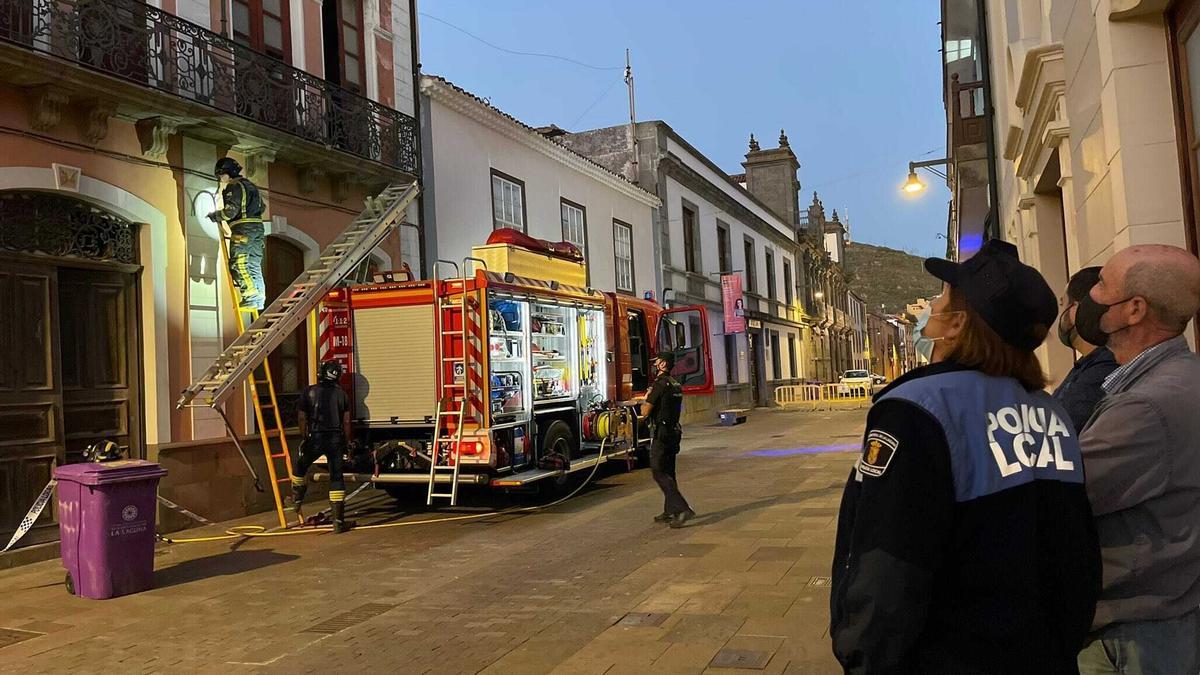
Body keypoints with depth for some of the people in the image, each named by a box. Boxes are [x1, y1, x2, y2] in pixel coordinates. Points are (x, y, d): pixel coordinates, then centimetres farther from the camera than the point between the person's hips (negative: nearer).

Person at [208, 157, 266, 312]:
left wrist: (214, 216, -2)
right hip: (257, 228, 9)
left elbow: (231, 211, -14)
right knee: (254, 266, 9)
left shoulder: (234, 187, -6)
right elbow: (261, 207, 25)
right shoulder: (250, 185, 23)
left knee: (239, 264, -12)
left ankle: (252, 297, -19)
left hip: (243, 229, -9)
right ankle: (259, 298, 6)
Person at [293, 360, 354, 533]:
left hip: (315, 437, -1)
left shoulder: (309, 391, 0)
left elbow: (302, 418, 0)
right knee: (336, 478, 4)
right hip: (336, 440, 2)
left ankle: (297, 501, 42)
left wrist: (305, 438, 11)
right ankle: (339, 521, 1)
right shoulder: (342, 394, 5)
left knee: (299, 467, 26)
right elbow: (346, 422, 7)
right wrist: (346, 443, 16)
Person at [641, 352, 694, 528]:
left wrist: (646, 399, 4)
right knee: (668, 472, 16)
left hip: (662, 433, -9)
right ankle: (670, 511, 21)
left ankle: (682, 509, -17)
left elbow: (645, 412, -16)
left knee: (659, 472, -8)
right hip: (675, 431, 9)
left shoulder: (660, 383, -15)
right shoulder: (676, 385, 12)